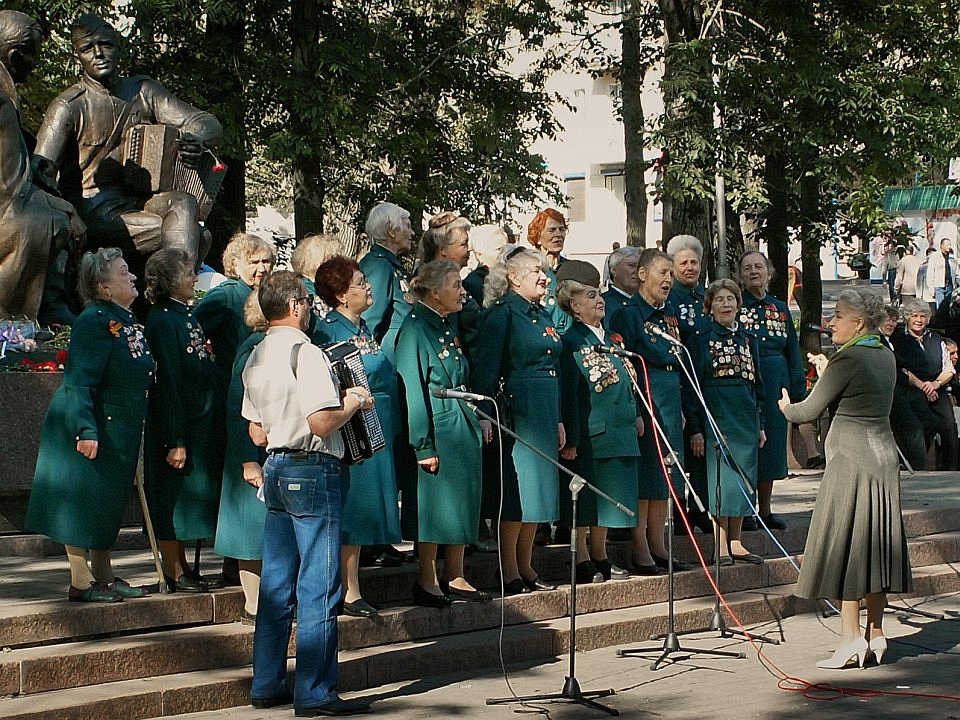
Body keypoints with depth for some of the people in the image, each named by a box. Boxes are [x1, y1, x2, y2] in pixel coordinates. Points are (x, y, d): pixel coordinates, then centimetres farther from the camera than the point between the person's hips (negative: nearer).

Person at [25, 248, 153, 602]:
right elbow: (79, 382, -24)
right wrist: (86, 430, -30)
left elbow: (137, 378, 20)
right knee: (83, 501, -1)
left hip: (117, 429, 9)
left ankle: (104, 576, 25)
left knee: (107, 503, 16)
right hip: (90, 429, -9)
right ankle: (81, 582, 6)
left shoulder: (127, 320, 9)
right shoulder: (95, 321, -19)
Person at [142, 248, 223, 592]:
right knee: (173, 498, -1)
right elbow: (167, 382, -20)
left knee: (189, 497, 14)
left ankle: (183, 569, 23)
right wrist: (175, 441, -22)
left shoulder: (186, 315, 11)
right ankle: (174, 575, 7)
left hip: (197, 422, 9)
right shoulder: (162, 320, -17)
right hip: (174, 425, -9)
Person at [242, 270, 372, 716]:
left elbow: (256, 432, 15)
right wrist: (354, 402, -6)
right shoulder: (305, 353, -15)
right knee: (319, 587, -5)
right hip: (311, 470, -9)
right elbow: (322, 422, -22)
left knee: (276, 583, 12)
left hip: (275, 469, 9)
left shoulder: (256, 358, 12)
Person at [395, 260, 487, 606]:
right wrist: (424, 446, -19)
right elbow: (414, 390, -17)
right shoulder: (416, 328, -13)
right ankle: (427, 580, 8)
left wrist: (478, 420, 14)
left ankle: (455, 578, 20)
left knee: (461, 502, 11)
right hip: (438, 430, -9)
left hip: (463, 426, 9)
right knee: (434, 505, -2)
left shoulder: (448, 326, 14)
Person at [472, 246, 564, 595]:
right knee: (517, 488, -7)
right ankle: (509, 572, -1)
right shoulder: (501, 314, -8)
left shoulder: (542, 315, 18)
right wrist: (486, 414, -22)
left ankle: (526, 567, 18)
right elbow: (485, 367, -14)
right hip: (516, 409, -9)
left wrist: (558, 419, 19)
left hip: (545, 410, 9)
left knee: (538, 487, 11)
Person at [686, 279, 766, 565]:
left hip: (745, 416, 5)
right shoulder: (700, 338, -2)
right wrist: (695, 428, -11)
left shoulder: (747, 339, 14)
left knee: (744, 478, 6)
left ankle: (736, 543, 13)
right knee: (721, 479, -6)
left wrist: (760, 424, 14)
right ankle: (722, 547, -2)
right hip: (716, 416, -5)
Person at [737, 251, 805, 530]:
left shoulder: (780, 308, 12)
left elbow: (792, 352, 14)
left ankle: (765, 509, 18)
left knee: (772, 443, 9)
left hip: (775, 384, 5)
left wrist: (798, 389, 7)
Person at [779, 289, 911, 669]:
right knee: (875, 546, 11)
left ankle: (850, 637, -4)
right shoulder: (886, 357, 9)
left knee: (845, 545, -3)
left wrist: (785, 407, 9)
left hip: (851, 461, -8)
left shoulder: (847, 360, -15)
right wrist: (828, 371, 23)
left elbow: (810, 410, -12)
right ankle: (875, 634, 15)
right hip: (883, 456, 8)